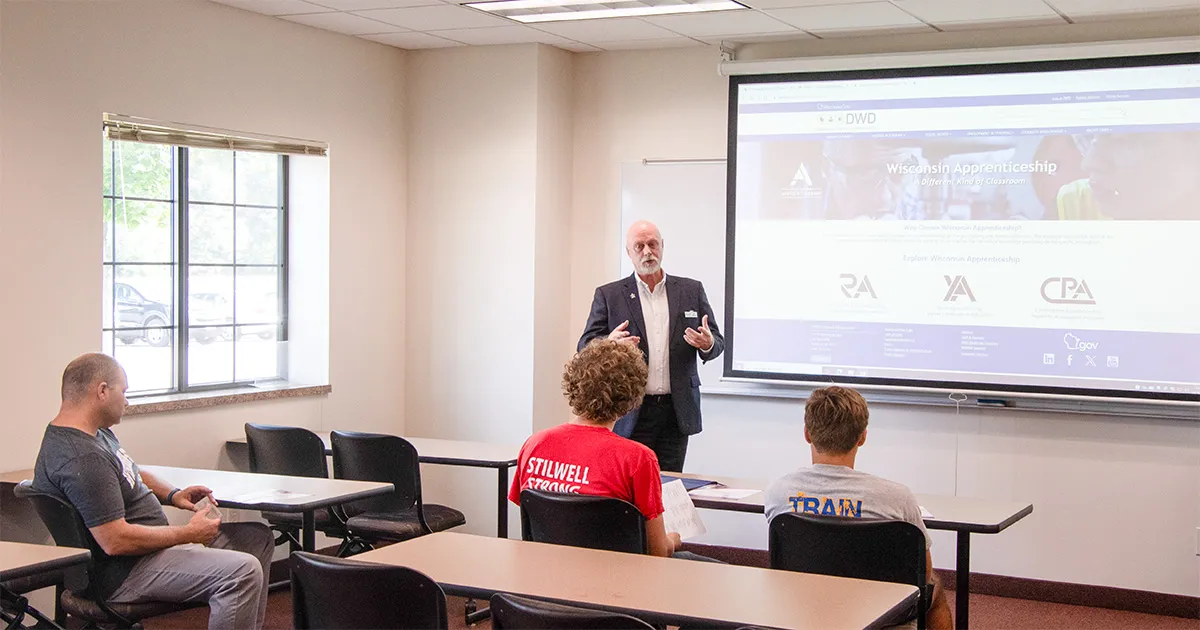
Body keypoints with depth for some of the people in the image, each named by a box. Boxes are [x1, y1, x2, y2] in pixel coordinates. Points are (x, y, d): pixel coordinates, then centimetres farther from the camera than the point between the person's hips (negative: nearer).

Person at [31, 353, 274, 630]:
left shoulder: (96, 432, 10)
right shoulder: (82, 458, -25)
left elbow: (132, 475, 29)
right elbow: (115, 541, -28)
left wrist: (172, 494, 8)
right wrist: (188, 533, -17)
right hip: (122, 574, -11)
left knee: (257, 537, 13)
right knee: (242, 571, -28)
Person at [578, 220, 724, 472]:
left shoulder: (691, 290, 10)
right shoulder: (608, 295, 5)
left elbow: (717, 342, 12)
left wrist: (708, 344, -13)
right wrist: (609, 344, -20)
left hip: (677, 411, 2)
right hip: (629, 412, -2)